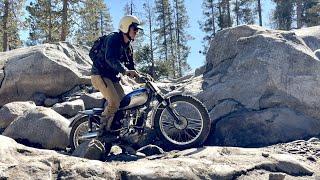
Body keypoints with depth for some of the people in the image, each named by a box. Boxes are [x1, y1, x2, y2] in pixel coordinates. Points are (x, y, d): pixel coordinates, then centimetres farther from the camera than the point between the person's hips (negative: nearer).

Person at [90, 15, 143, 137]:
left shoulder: (128, 47, 14)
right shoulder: (114, 39, -15)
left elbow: (131, 65, 18)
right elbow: (110, 58, -33)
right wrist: (125, 71, -45)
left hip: (113, 77, 9)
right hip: (100, 74, -9)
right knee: (114, 102, -23)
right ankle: (103, 132, -10)